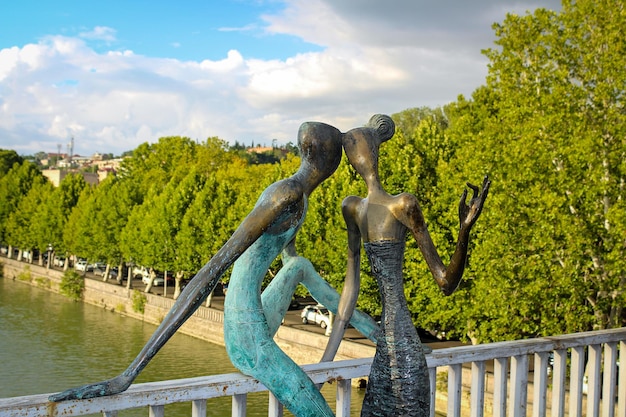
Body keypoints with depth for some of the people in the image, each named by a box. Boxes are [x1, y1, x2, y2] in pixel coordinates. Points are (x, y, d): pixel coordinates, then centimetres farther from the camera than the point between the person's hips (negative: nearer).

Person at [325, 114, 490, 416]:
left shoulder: (403, 205, -11)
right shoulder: (352, 207, 6)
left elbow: (446, 283, -11)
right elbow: (351, 284, 10)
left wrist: (465, 229, -29)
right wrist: (328, 356, 12)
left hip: (402, 352, -5)